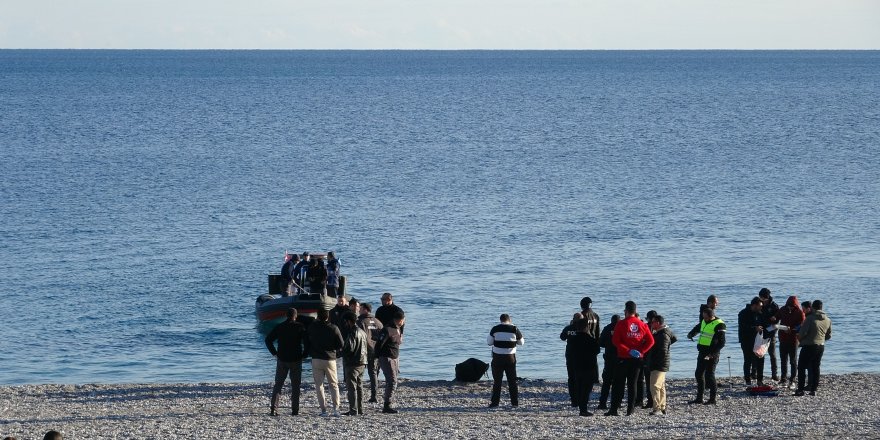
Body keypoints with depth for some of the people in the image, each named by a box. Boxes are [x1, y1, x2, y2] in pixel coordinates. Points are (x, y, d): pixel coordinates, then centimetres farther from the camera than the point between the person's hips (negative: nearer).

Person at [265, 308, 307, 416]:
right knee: (295, 386, 6)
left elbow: (268, 340, 0)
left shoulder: (279, 327, 2)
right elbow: (306, 341, -12)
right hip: (296, 360, -2)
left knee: (278, 385, 7)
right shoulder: (300, 327, -5)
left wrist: (274, 353, 6)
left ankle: (273, 408, -6)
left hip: (282, 359, 2)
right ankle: (295, 410, 2)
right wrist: (304, 354, 0)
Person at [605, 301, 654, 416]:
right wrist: (641, 351, -7)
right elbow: (651, 341, -2)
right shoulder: (642, 325, 3)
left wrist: (628, 351, -15)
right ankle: (630, 410, 3)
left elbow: (616, 341, -14)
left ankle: (614, 409, -3)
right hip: (637, 359, 3)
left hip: (623, 358, -3)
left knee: (618, 384, 2)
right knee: (632, 384, 8)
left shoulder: (621, 324, -6)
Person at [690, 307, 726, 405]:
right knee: (699, 374, 10)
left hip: (711, 354, -9)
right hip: (702, 352, 9)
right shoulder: (704, 322, 11)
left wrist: (712, 354, -22)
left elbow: (722, 342, -18)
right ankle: (699, 398, 18)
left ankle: (712, 399, 2)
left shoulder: (719, 325, -15)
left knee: (709, 375, -6)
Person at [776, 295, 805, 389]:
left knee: (793, 360, -2)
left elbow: (802, 326, -15)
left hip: (793, 339, -5)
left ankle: (792, 380, 2)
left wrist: (791, 329, -30)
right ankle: (783, 377, 27)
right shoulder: (783, 310, 3)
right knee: (783, 359, 15)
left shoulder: (799, 313, -10)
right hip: (783, 338, 5)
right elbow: (776, 318, 16)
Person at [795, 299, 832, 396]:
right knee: (815, 368, 13)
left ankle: (800, 389, -3)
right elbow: (828, 336, 13)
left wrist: (799, 338, 5)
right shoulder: (828, 320, 5)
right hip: (821, 346, 6)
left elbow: (803, 332, -16)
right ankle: (813, 389, 10)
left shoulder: (810, 318, -14)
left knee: (801, 367, 2)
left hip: (808, 346, -6)